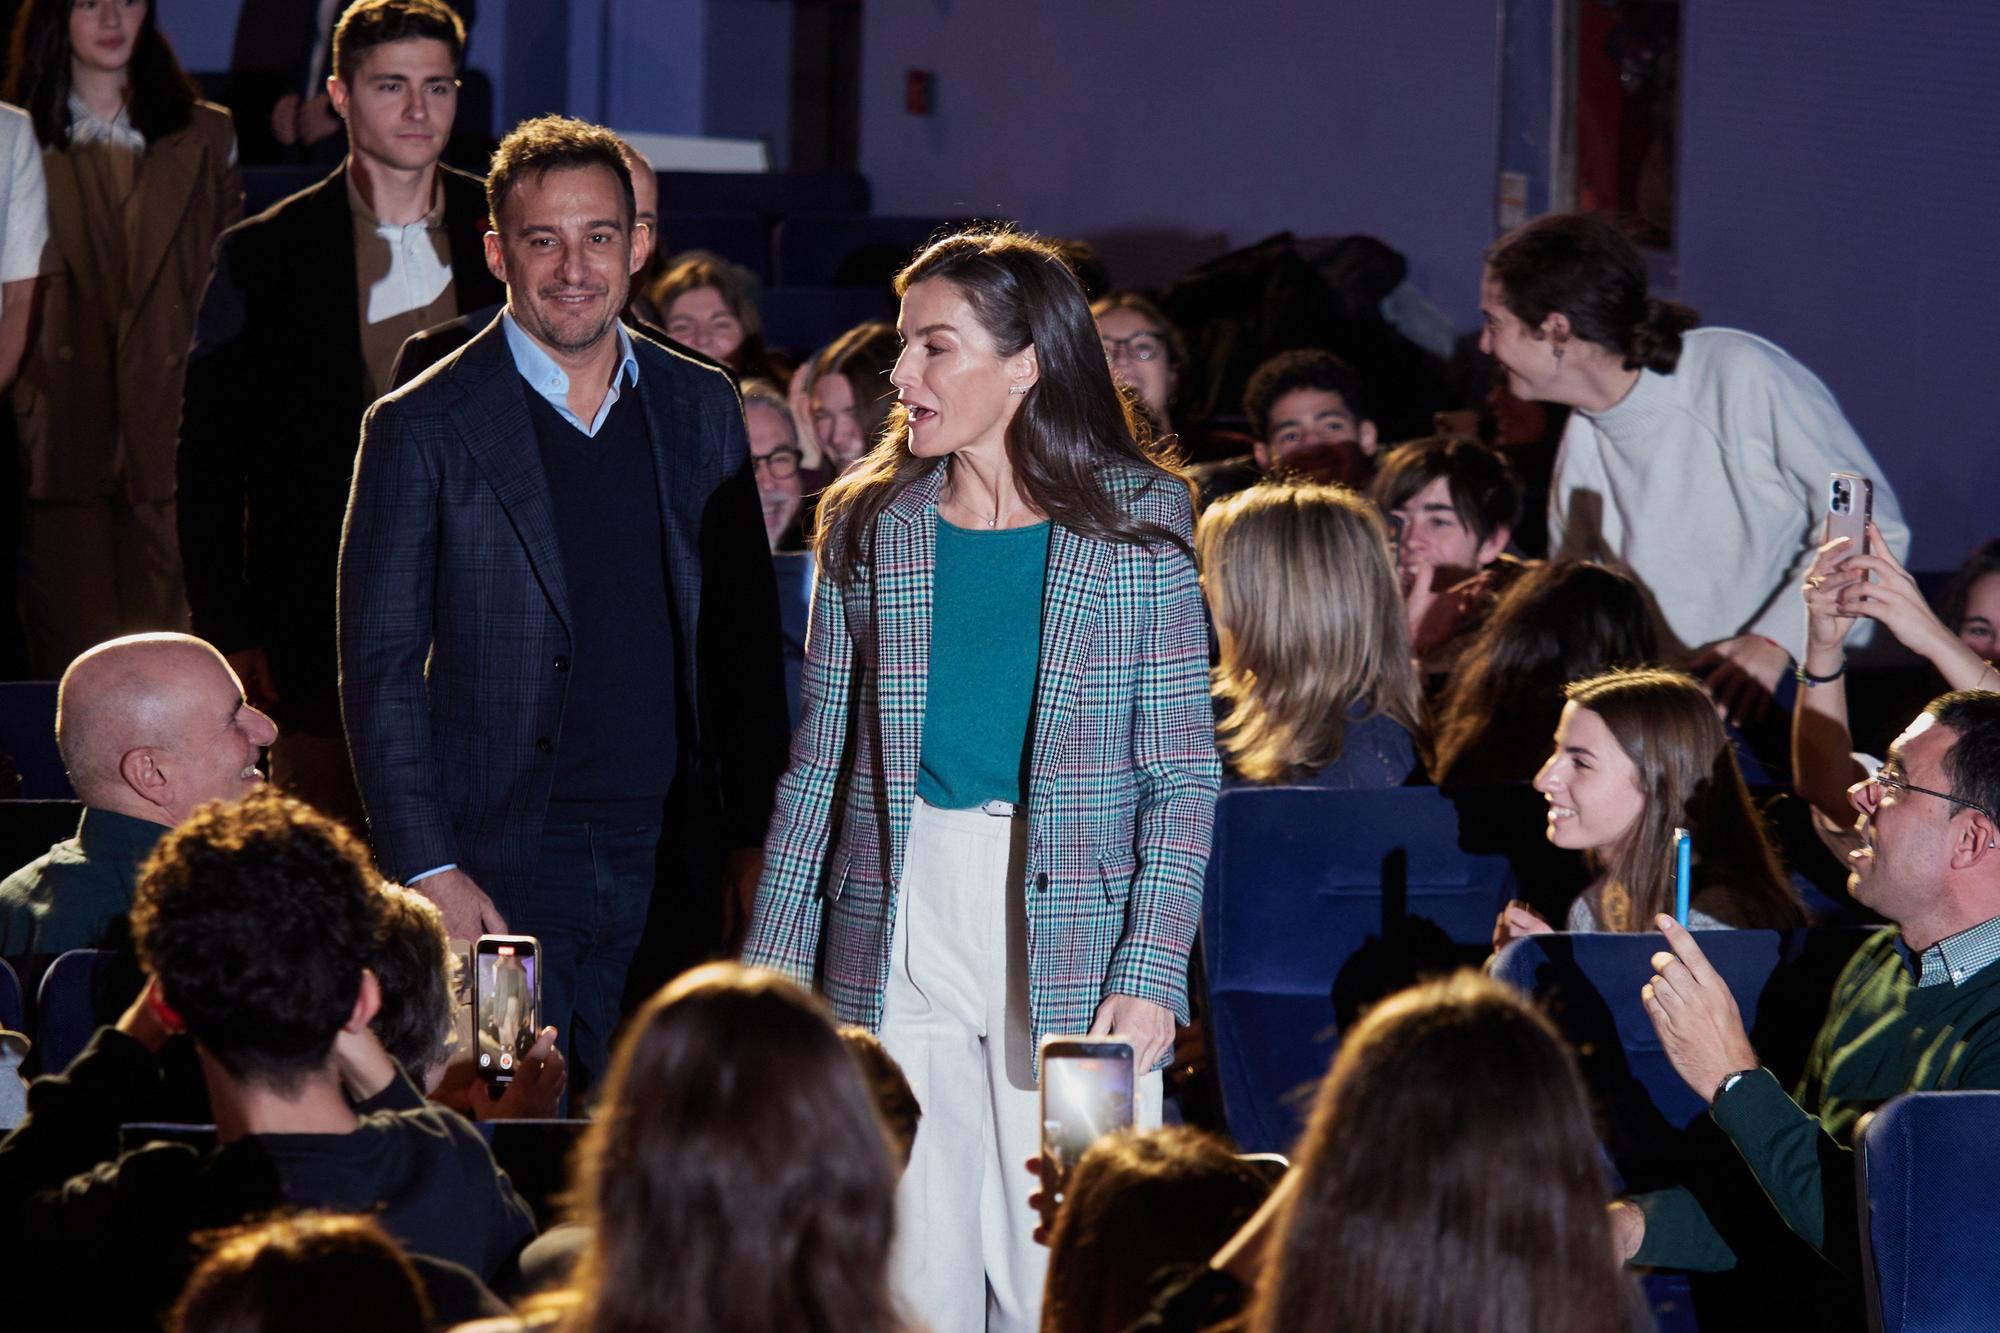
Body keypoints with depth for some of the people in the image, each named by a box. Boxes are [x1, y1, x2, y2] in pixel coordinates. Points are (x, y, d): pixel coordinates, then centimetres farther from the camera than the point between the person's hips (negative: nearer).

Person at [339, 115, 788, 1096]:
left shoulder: (699, 409, 10)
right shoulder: (422, 430, -3)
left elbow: (744, 638, 16)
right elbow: (380, 669, -3)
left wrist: (751, 837, 11)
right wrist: (429, 872, -10)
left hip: (669, 865, 4)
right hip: (501, 874, -4)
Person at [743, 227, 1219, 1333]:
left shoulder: (1136, 525, 1)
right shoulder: (867, 526, 9)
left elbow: (1182, 773, -1)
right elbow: (819, 763, 11)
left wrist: (1151, 975, -10)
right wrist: (775, 957, 4)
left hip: (1073, 944, -2)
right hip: (895, 938, 2)